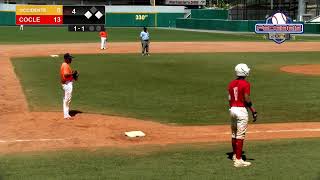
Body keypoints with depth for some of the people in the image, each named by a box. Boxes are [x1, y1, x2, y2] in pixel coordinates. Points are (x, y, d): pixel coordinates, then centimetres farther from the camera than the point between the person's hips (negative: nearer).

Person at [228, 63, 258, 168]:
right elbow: (247, 99, -18)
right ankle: (238, 160, -7)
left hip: (232, 109, 7)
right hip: (241, 110, -7)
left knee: (234, 134, 19)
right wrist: (254, 111, -13)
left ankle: (235, 156, 34)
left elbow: (230, 99, 11)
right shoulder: (245, 84, -12)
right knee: (240, 136, -6)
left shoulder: (231, 84, 8)